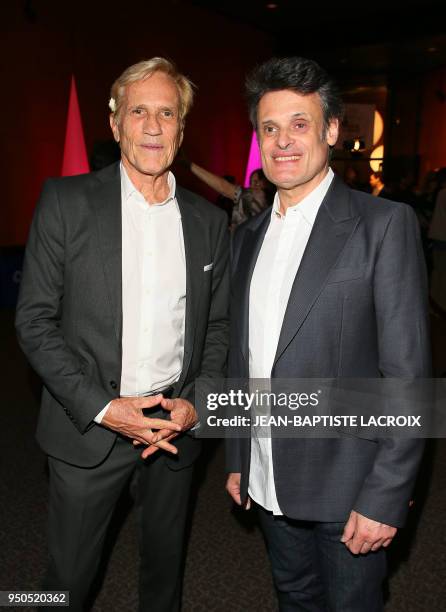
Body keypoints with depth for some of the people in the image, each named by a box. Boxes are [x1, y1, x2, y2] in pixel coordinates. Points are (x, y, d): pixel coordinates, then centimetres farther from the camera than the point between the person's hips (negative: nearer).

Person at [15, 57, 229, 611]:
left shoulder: (208, 221, 2)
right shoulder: (66, 201, -8)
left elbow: (217, 326, 7)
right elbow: (34, 320, -9)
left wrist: (195, 404, -7)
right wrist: (102, 408, -16)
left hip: (175, 424, 3)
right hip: (88, 426, -2)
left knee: (165, 563, 22)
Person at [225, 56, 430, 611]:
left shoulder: (385, 224, -12)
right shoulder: (247, 237, 6)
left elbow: (407, 373, -14)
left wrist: (384, 497, -16)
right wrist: (236, 459, 12)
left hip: (346, 486, -5)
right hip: (267, 484, 6)